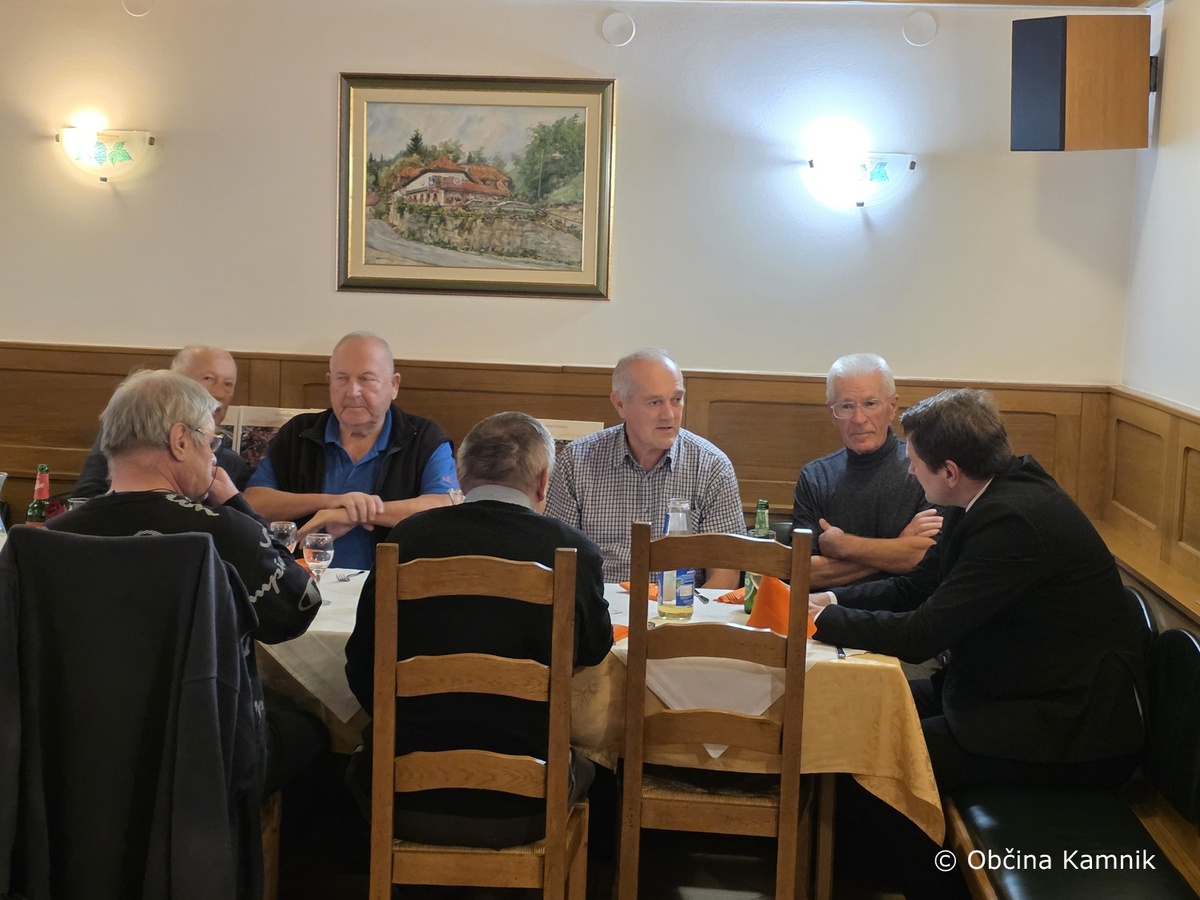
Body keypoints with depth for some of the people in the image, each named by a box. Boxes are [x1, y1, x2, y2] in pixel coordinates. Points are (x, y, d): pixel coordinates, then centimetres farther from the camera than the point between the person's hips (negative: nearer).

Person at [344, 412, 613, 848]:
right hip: (518, 814, -1)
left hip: (406, 805, 1)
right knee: (582, 765, 30)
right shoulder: (574, 551, -8)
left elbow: (362, 670, 3)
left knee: (361, 764, 32)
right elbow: (594, 649, 12)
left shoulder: (409, 537, -4)